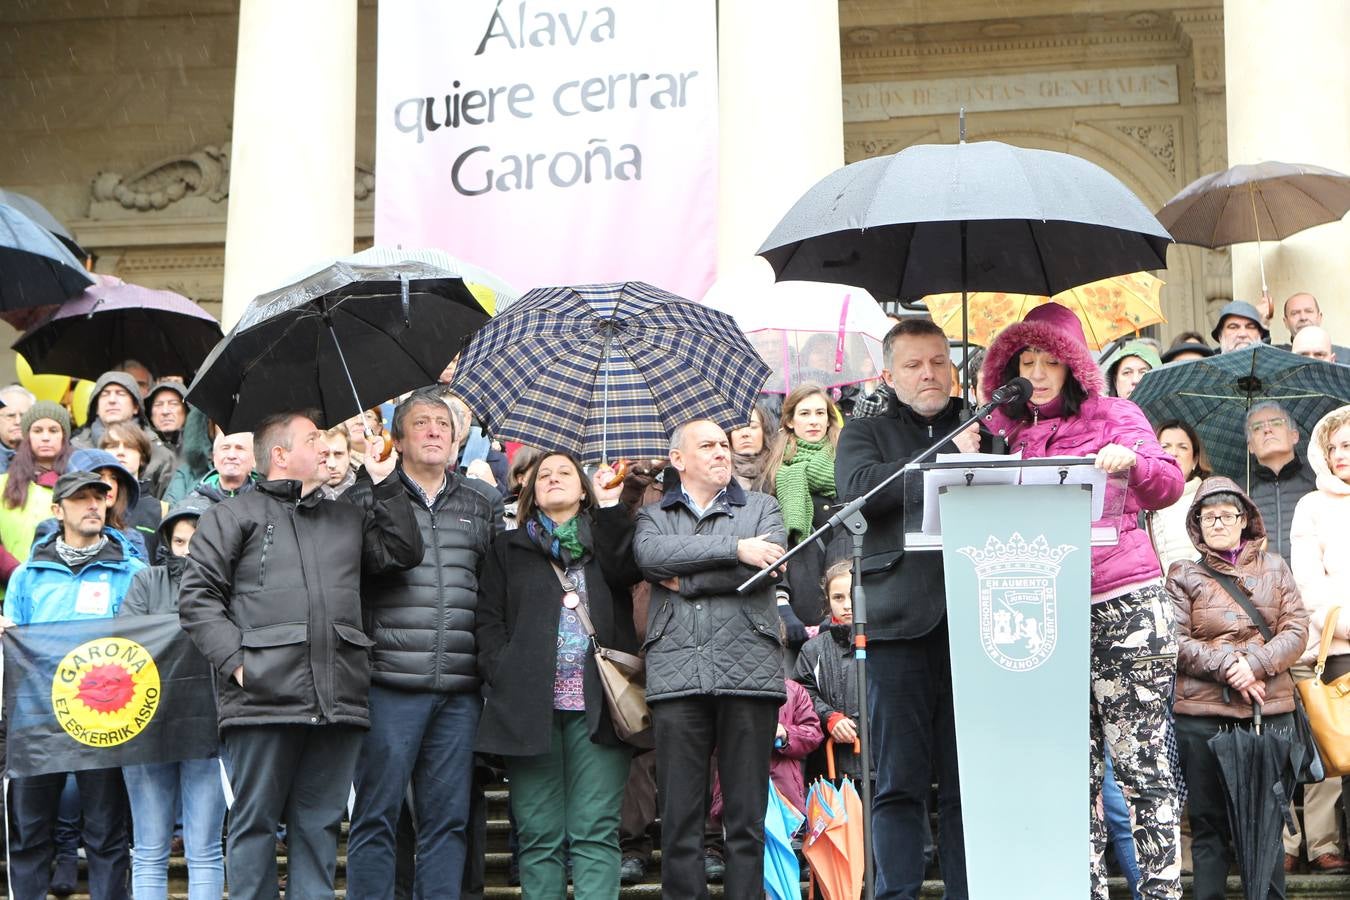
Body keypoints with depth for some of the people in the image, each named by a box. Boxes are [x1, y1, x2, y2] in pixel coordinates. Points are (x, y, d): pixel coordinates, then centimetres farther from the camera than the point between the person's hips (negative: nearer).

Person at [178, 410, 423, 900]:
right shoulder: (232, 516, 9)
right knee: (256, 822, 0)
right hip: (264, 696, -4)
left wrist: (386, 483, 12)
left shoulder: (348, 519, 24)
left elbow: (404, 552, 14)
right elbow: (197, 596, 1)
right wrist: (234, 659, -10)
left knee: (318, 824, 6)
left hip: (337, 702, 4)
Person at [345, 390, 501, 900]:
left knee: (448, 819, 6)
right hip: (390, 683, -4)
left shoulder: (481, 507, 17)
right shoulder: (368, 498, 6)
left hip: (460, 689, 4)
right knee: (376, 815, -1)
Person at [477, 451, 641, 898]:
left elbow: (626, 572, -5)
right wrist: (500, 673, -5)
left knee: (595, 832, -5)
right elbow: (489, 618, 9)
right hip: (531, 704, 1)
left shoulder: (607, 537, 17)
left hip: (596, 705, -1)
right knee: (539, 834, 1)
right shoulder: (509, 547, 19)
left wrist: (610, 507, -4)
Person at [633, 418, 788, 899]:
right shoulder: (655, 515, 17)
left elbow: (766, 563, -4)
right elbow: (651, 554, -7)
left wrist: (686, 580, -3)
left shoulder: (761, 507, 16)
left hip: (748, 672, 0)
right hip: (676, 674, 0)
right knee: (679, 814, 0)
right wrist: (734, 548, -10)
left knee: (747, 815, 1)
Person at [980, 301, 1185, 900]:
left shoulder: (1113, 415, 6)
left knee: (1141, 759, -5)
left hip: (1124, 603, -3)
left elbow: (1168, 487, -5)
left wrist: (1133, 463, -25)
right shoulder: (1003, 430, 14)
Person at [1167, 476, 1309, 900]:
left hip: (1270, 709, 1)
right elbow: (1176, 642, -1)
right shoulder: (1183, 575, 8)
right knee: (1209, 822, 3)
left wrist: (1256, 665, -11)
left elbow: (1297, 630, 4)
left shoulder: (1273, 567, 13)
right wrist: (1226, 667, -14)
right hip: (1201, 714, -1)